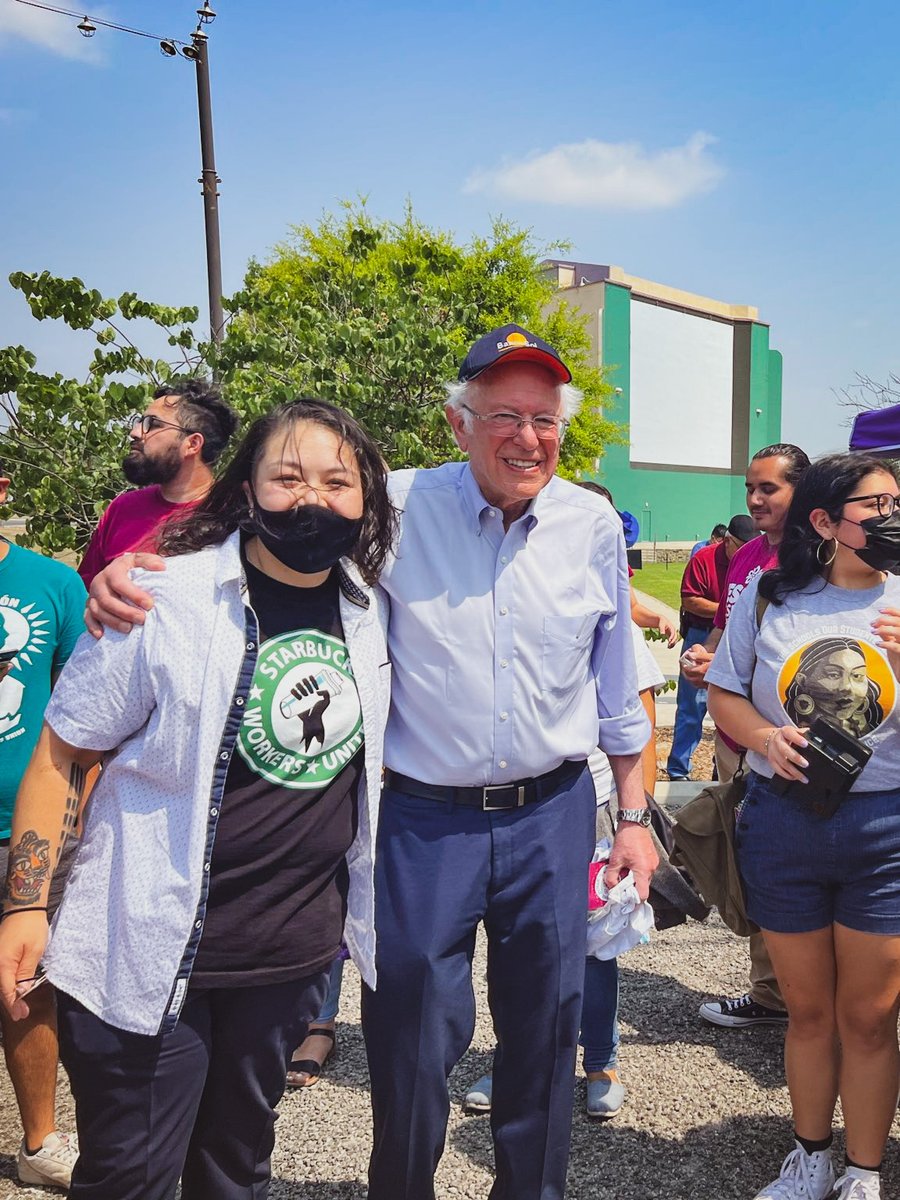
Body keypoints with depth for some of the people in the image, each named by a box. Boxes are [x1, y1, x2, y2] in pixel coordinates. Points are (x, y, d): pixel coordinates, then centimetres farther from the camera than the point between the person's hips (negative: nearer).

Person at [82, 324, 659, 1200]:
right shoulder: (397, 507, -9)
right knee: (411, 1035, 10)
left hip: (553, 812, 2)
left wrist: (633, 815, 10)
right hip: (424, 817, -2)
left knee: (544, 1029, 17)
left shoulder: (594, 525, 0)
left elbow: (617, 690, 8)